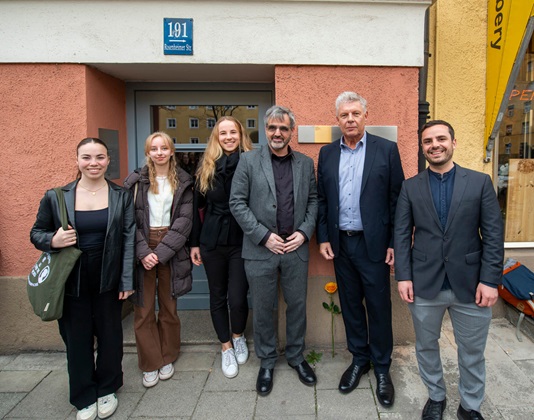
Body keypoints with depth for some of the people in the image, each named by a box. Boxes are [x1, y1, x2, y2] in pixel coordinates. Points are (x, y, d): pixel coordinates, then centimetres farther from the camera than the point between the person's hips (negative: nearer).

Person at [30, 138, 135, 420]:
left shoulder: (121, 196, -3)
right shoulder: (55, 197, -3)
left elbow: (129, 239, -4)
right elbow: (36, 233, 7)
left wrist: (127, 280, -8)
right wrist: (52, 241, -17)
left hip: (108, 280, 0)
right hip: (71, 281, 0)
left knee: (110, 336, 14)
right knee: (77, 340, 12)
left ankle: (107, 389, 38)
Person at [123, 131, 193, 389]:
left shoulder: (183, 182, 4)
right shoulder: (136, 181, 3)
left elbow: (184, 221, -3)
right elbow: (130, 220, -2)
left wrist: (161, 252, -11)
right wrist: (143, 252, -13)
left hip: (170, 248, 0)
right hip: (142, 247, 0)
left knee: (168, 307, 8)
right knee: (144, 309, 3)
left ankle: (167, 358, 27)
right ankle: (150, 364, 19)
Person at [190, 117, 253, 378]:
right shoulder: (206, 169, 2)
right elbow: (197, 207, 7)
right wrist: (194, 243, 6)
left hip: (242, 242, -2)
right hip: (212, 242, 3)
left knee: (237, 298, -2)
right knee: (217, 296, 12)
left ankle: (238, 337, 31)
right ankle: (226, 347, 32)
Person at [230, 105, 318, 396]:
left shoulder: (305, 163, 7)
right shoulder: (249, 161, -3)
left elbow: (313, 200, 9)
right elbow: (237, 202, -6)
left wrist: (304, 232, -6)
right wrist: (264, 236, -12)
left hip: (296, 248, 2)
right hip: (260, 249, -2)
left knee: (297, 305, 14)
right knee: (262, 309, 10)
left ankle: (296, 356, 35)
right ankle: (266, 362, 31)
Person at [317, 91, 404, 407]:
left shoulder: (387, 150, -3)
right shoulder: (327, 153, 7)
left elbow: (397, 199, -4)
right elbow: (322, 199, 8)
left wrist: (394, 243, -7)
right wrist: (323, 237, 2)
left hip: (373, 243, -3)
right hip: (340, 243, 3)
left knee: (379, 306, 7)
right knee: (350, 304, 15)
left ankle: (382, 368, 27)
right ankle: (359, 359, 34)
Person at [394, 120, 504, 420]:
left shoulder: (480, 182, 1)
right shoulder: (411, 187, 3)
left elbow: (494, 234, -2)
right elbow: (402, 234, 0)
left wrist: (490, 280, -9)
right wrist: (403, 276, -6)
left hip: (470, 284, 0)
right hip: (424, 284, 1)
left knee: (472, 352, 14)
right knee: (426, 347, 16)